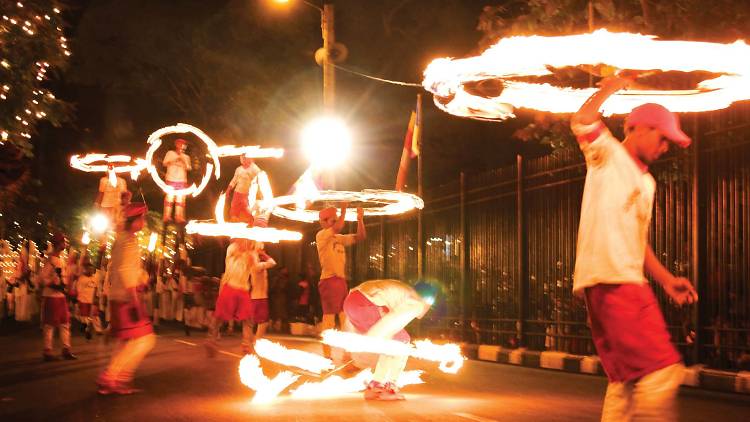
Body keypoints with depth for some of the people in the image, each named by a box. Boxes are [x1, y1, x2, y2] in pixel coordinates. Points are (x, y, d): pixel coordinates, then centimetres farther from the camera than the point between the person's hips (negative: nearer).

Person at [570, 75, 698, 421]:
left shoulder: (647, 183, 27)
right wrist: (609, 89, -3)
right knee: (661, 370, -17)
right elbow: (581, 123, -17)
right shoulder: (608, 154, 4)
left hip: (629, 281, 10)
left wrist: (666, 279, 20)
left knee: (628, 380, 12)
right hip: (608, 279, -10)